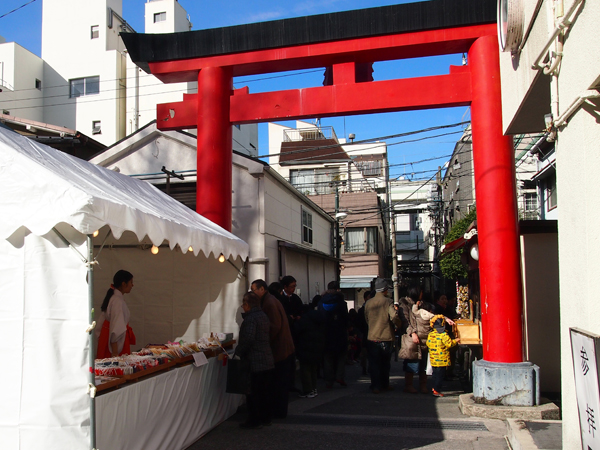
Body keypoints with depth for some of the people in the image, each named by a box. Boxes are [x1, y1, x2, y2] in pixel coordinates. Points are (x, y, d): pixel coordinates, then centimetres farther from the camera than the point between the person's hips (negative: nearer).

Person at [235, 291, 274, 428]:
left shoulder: (251, 318, -16)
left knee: (252, 392, 1)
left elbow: (248, 339, -24)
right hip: (267, 361, 9)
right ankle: (265, 418, 25)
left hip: (254, 362, -9)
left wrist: (238, 351, -12)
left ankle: (254, 420, 8)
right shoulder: (263, 316, 12)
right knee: (263, 391, 17)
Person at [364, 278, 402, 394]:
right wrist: (400, 324, 2)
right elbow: (394, 317, -17)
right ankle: (385, 385, 23)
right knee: (385, 363, 14)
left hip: (372, 338, 2)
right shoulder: (388, 302, -10)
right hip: (386, 337, -2)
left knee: (374, 363, 7)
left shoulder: (368, 303, 2)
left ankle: (376, 386, 6)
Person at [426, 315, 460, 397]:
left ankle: (434, 388, 24)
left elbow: (428, 344, 12)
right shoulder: (443, 334, -15)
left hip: (433, 359, 6)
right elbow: (449, 344, -17)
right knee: (440, 374, 0)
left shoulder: (430, 334, 4)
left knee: (435, 374, 17)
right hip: (442, 359, -6)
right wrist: (455, 341, -1)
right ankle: (436, 390, 1)